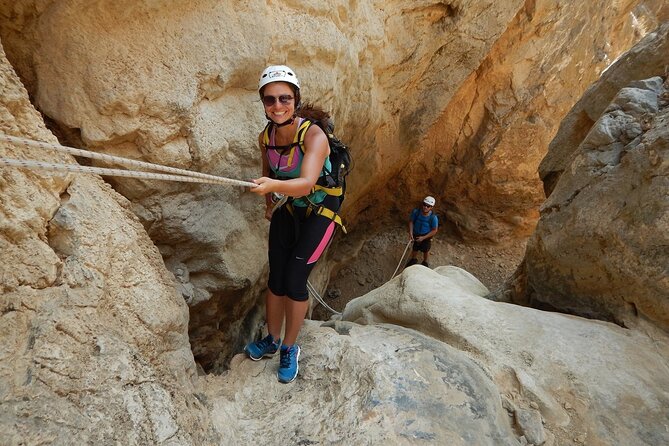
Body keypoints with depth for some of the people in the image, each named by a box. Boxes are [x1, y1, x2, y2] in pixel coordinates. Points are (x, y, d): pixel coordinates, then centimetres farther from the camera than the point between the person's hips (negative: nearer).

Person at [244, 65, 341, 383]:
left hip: (320, 214, -5)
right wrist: (269, 203, 20)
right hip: (288, 211, 5)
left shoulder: (314, 136, -26)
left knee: (294, 281, -11)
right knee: (275, 279, 4)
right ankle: (272, 340, 27)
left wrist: (274, 186, -58)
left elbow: (306, 183, -41)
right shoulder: (265, 138, -8)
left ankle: (289, 348, 13)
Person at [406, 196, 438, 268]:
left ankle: (425, 262, 54)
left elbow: (434, 230, -19)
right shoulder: (416, 211, -27)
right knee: (414, 249, 26)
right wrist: (410, 232, -20)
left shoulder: (433, 218, -32)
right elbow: (411, 221, -9)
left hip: (426, 237, -2)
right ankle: (414, 259, 57)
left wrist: (423, 237, -22)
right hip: (416, 235, 2)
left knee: (425, 251, 24)